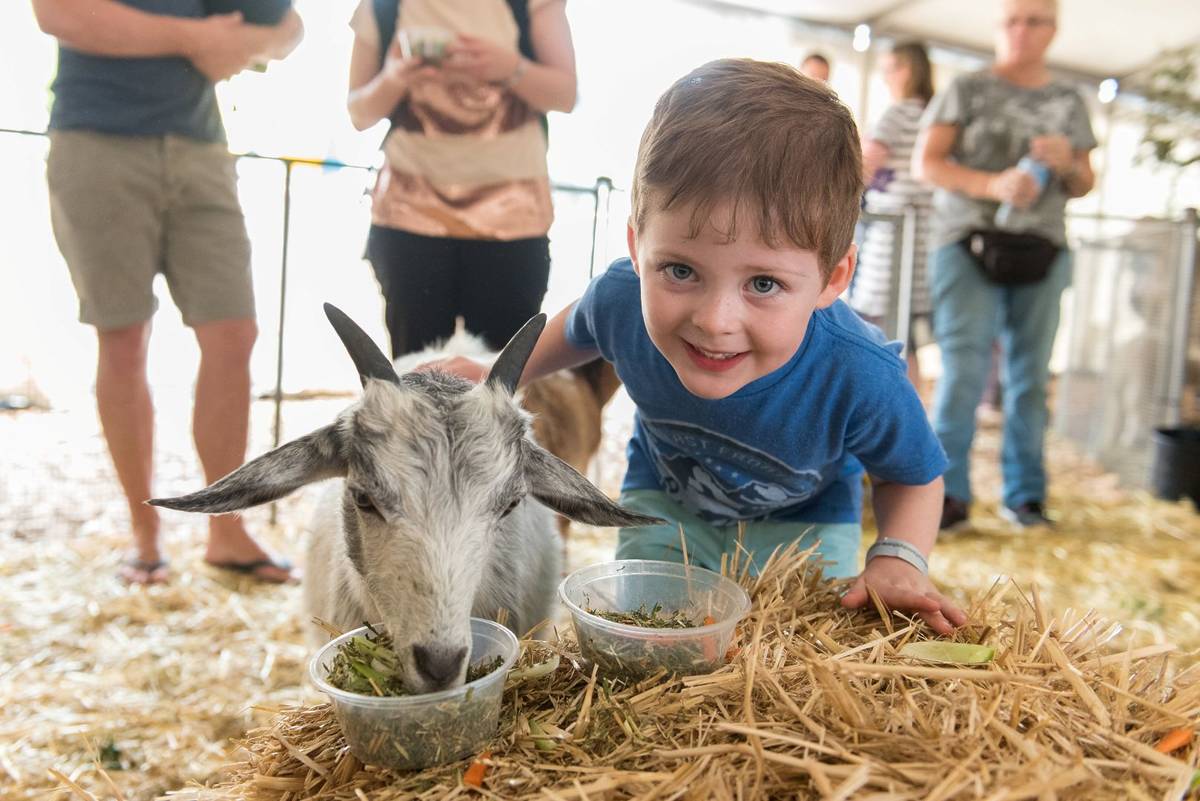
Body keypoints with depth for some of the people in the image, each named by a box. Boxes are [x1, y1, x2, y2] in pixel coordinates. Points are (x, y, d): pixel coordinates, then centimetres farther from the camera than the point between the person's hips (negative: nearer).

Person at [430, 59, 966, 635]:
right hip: (664, 502, 2)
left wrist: (898, 559, -30)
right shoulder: (622, 297, -32)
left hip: (802, 524, -1)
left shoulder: (862, 381, -38)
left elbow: (913, 477, -14)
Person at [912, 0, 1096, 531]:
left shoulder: (1069, 102, 16)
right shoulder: (968, 89, 5)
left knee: (1031, 375, 3)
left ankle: (1024, 493, 12)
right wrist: (992, 184, -18)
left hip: (1041, 251, 4)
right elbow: (925, 162, -3)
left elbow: (1083, 186, 19)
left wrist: (1067, 165, -5)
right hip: (970, 245, -3)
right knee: (964, 367, -12)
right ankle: (950, 492, -5)